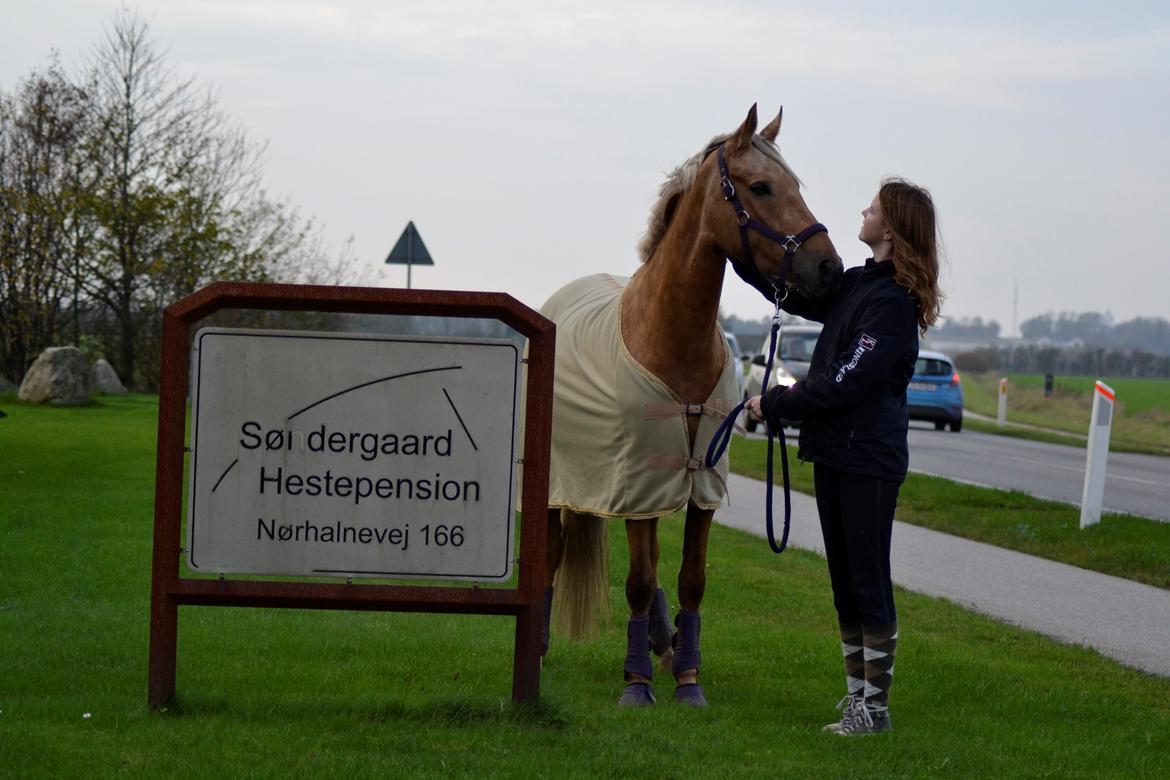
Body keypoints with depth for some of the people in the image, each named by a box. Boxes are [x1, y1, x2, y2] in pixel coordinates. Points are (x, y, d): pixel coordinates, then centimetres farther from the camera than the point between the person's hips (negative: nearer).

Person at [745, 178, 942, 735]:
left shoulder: (893, 301, -16)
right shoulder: (857, 284, 11)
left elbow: (847, 383, -21)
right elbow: (795, 294, 25)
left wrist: (774, 405, -14)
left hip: (868, 459, -9)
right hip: (834, 452, 9)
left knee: (869, 582, -3)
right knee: (845, 582, 13)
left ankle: (874, 706, 2)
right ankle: (857, 694, 21)